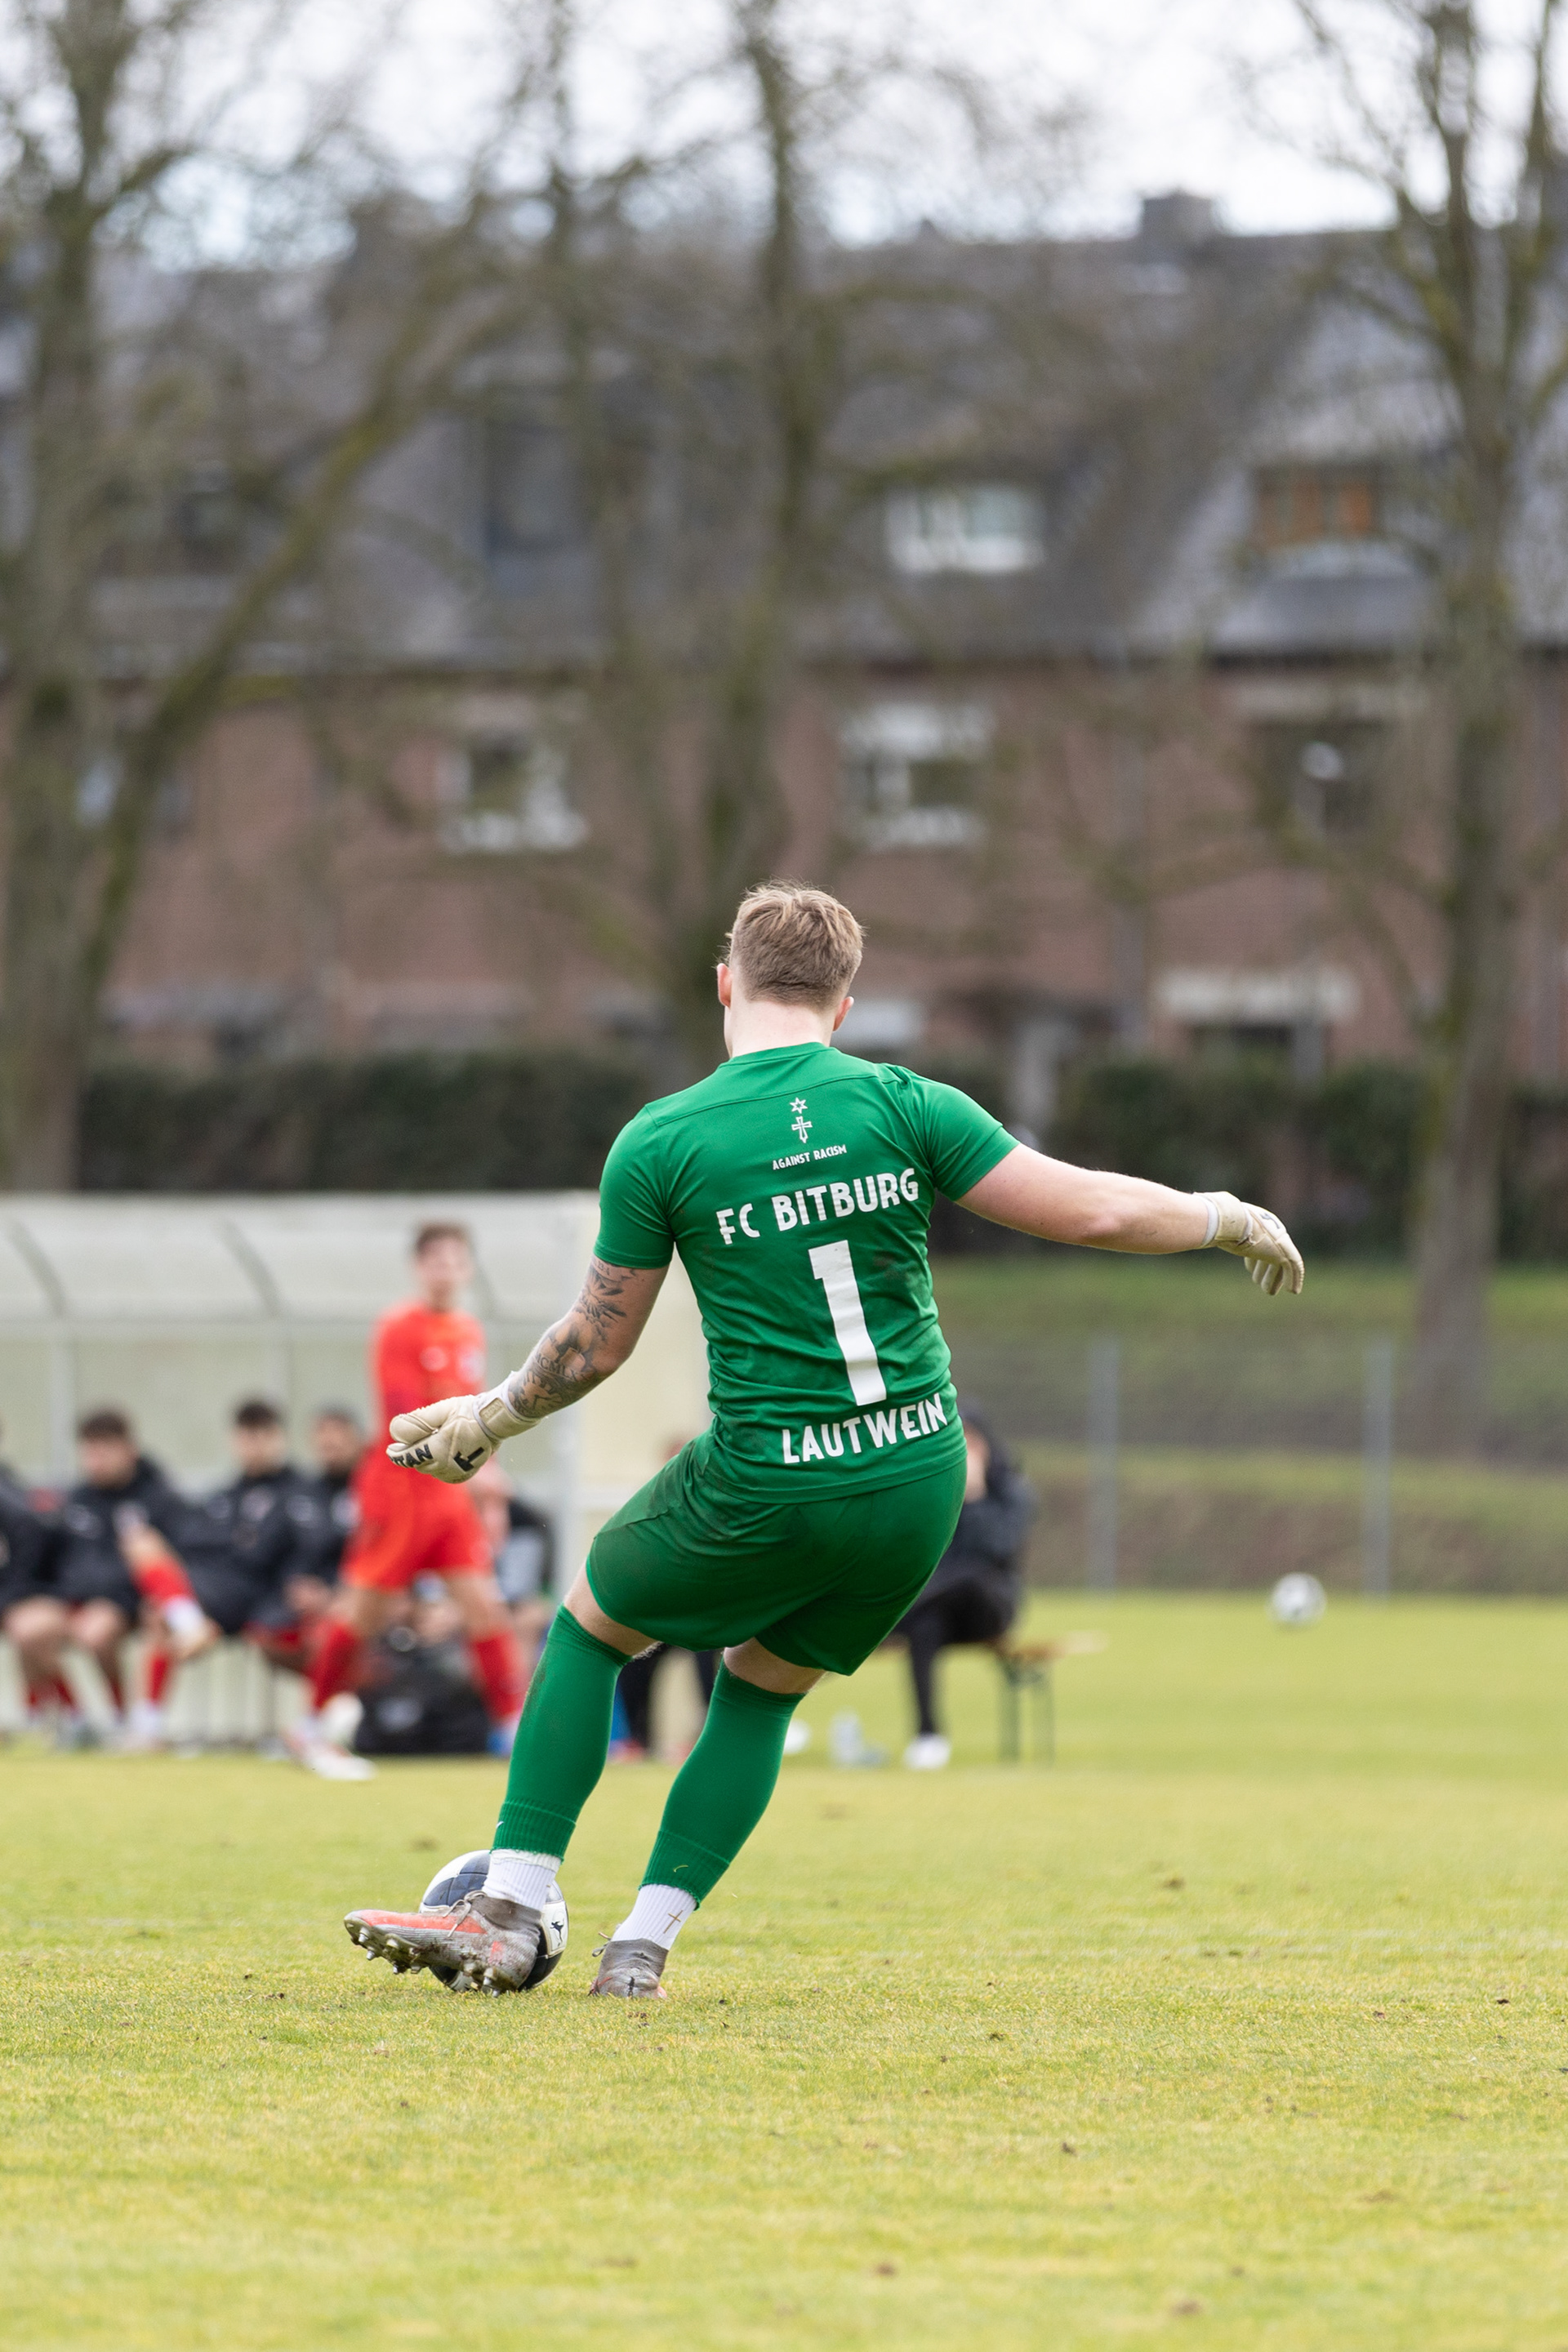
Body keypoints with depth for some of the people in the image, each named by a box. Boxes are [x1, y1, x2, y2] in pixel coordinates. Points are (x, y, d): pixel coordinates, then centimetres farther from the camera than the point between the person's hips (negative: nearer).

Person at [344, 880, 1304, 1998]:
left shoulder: (660, 1143, -6)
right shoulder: (903, 1107, -4)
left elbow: (596, 1343, 4)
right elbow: (1089, 1210, -5)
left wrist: (486, 1417, 21)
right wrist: (1228, 1218, 13)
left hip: (765, 1487, -3)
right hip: (920, 1480, 3)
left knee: (590, 1624, 22)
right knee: (762, 1691, 24)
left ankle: (508, 1917, 17)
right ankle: (643, 1944, 17)